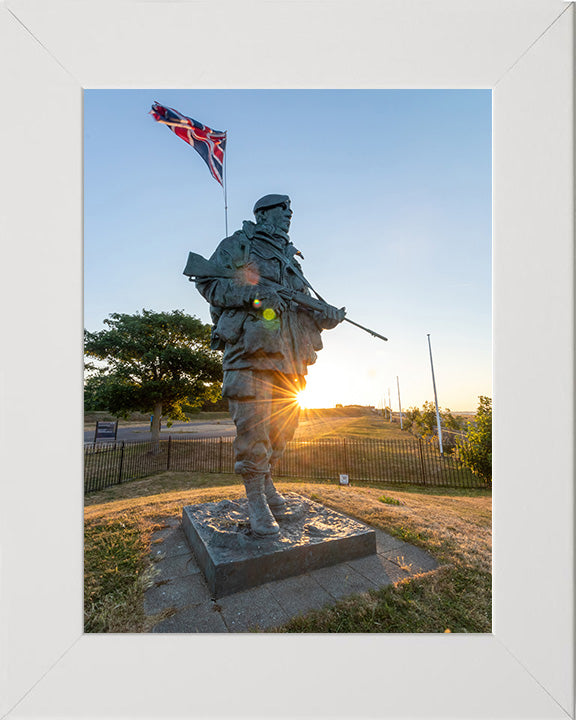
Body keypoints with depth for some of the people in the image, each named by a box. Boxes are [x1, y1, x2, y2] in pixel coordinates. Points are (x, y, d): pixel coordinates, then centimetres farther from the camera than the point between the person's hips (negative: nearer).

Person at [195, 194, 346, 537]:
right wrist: (254, 293, -15)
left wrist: (327, 316, 3)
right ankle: (256, 499, 6)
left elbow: (304, 306, 23)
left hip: (289, 352, 7)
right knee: (253, 423, -9)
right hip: (251, 343, -6)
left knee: (284, 422, 8)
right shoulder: (238, 244, 11)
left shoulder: (291, 259, 28)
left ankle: (266, 481, 27)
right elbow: (208, 281, -1)